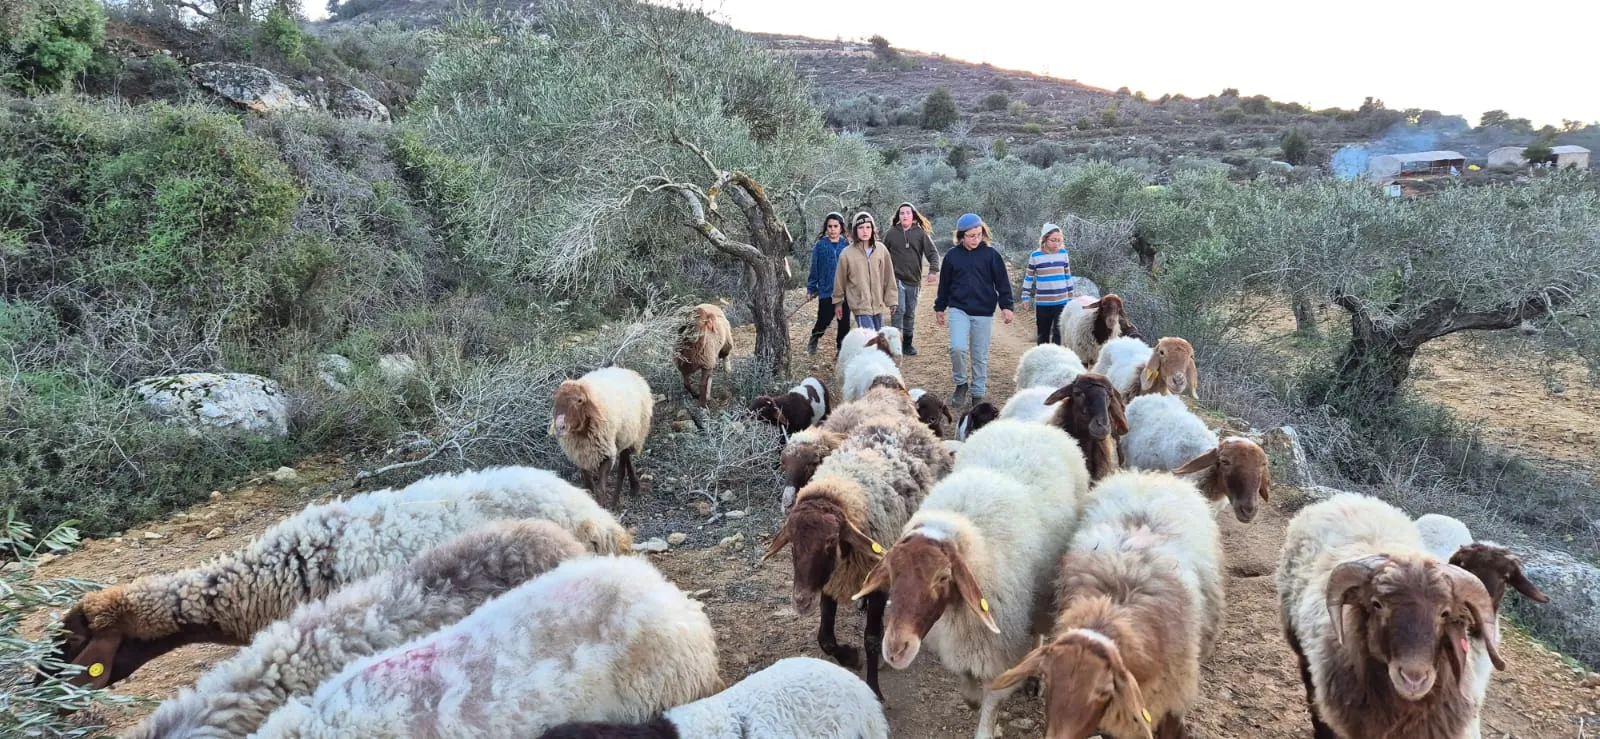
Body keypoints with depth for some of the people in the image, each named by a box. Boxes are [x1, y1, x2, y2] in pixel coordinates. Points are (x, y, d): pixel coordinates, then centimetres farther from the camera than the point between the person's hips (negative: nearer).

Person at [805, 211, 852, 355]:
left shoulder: (846, 245, 2)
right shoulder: (820, 245, -1)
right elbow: (814, 269, 3)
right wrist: (811, 289, 3)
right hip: (826, 291, -2)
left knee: (844, 321, 5)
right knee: (823, 320, 0)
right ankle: (813, 341, 30)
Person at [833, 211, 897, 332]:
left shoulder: (881, 250, -1)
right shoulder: (847, 253, -7)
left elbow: (888, 277, 5)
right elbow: (840, 280, 3)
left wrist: (891, 300, 6)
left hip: (879, 304, 4)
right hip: (860, 305, -3)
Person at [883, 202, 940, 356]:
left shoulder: (920, 233, 1)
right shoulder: (892, 233, 1)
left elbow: (933, 252, -4)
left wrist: (933, 270, -20)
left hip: (913, 280, 2)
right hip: (896, 279, -2)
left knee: (910, 314, 10)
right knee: (898, 310, -14)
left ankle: (907, 344, 21)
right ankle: (895, 342, -11)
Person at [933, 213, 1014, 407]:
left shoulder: (990, 254, -2)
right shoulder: (952, 255, 1)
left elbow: (1002, 282, 0)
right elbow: (944, 283, 11)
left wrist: (1006, 306, -7)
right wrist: (940, 307, 15)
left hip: (983, 312, 0)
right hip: (958, 310, 0)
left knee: (980, 356, 7)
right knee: (957, 348, -18)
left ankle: (978, 394, 19)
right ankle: (960, 384, 5)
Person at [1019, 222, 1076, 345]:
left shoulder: (1063, 253, 2)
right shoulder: (1035, 256, -4)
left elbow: (1068, 276, 11)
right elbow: (1029, 278, 4)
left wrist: (1070, 297, 13)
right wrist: (1025, 297, 1)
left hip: (1061, 301, 1)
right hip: (1042, 303, -1)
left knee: (1059, 332, -7)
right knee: (1042, 334, 10)